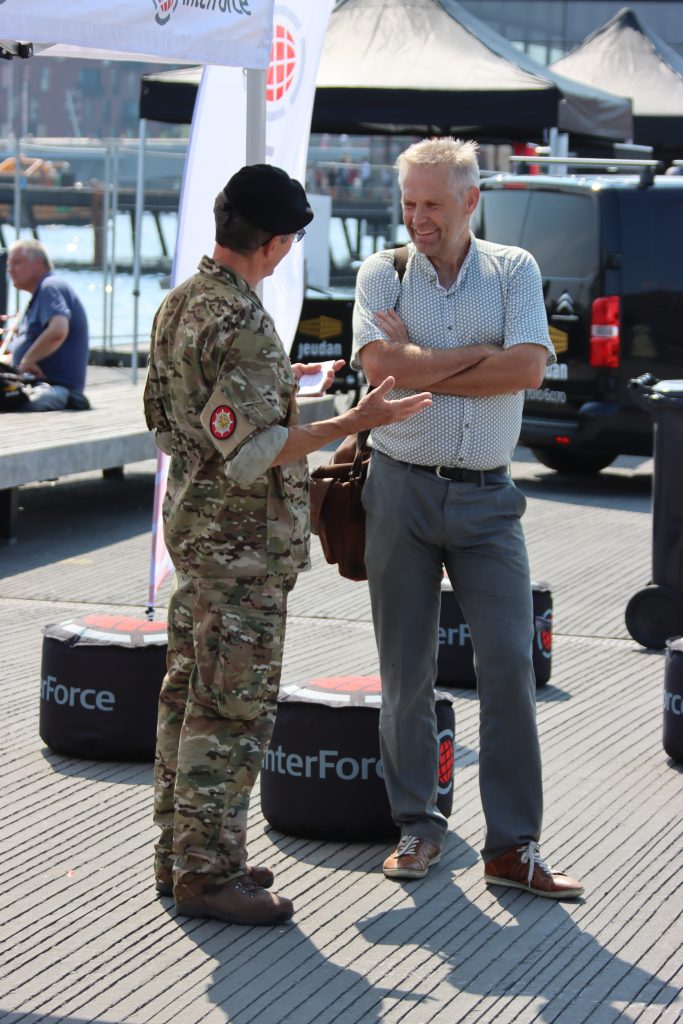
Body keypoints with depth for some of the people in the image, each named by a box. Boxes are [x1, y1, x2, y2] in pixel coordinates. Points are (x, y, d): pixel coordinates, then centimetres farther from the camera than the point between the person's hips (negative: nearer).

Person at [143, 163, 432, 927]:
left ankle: (181, 851, 23)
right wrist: (352, 424, -26)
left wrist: (281, 384, 25)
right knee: (233, 707, -4)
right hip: (242, 540, -10)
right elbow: (250, 455, -25)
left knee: (189, 690, 15)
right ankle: (207, 873, 1)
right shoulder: (240, 324, -22)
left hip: (192, 521, 10)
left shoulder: (179, 304, 9)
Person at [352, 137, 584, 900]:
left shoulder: (514, 271, 4)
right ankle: (417, 825, 20)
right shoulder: (384, 273, 2)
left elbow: (529, 367, -13)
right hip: (402, 488, 0)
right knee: (406, 670, 6)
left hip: (485, 496, 0)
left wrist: (421, 366, -11)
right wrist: (484, 355, -12)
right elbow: (381, 363, -16)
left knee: (509, 663, -5)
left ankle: (513, 847, 0)